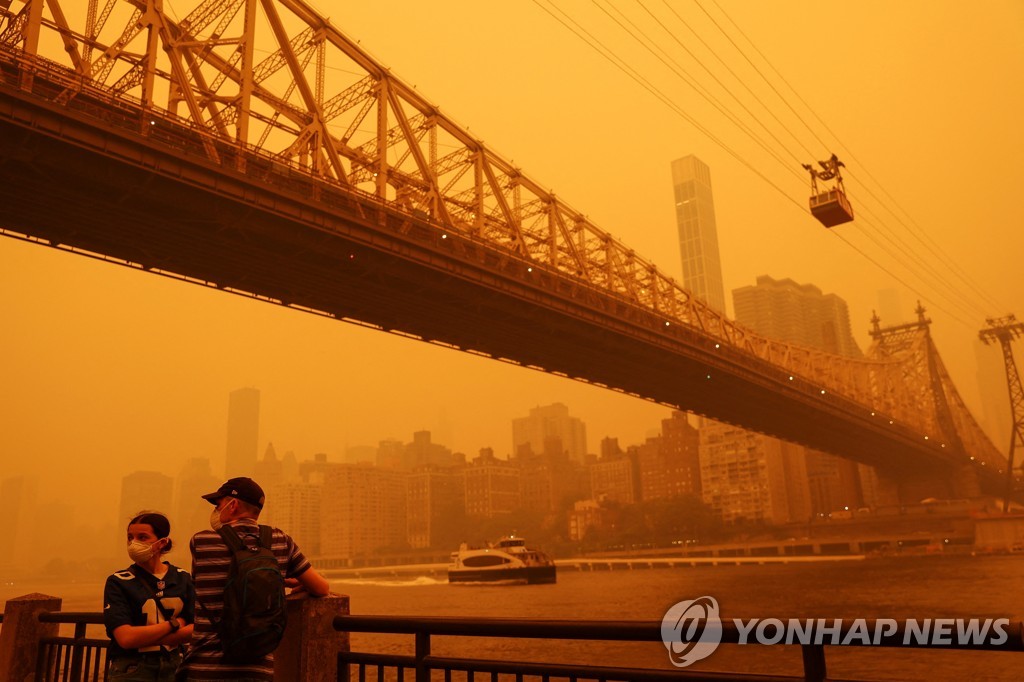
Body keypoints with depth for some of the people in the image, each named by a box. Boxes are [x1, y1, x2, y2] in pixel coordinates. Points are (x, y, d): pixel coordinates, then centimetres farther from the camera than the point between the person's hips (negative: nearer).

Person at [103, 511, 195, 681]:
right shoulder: (118, 582, -5)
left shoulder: (183, 579, 1)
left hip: (174, 667, 2)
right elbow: (125, 638, -16)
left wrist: (143, 638, -14)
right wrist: (173, 624, -9)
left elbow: (197, 629, -8)